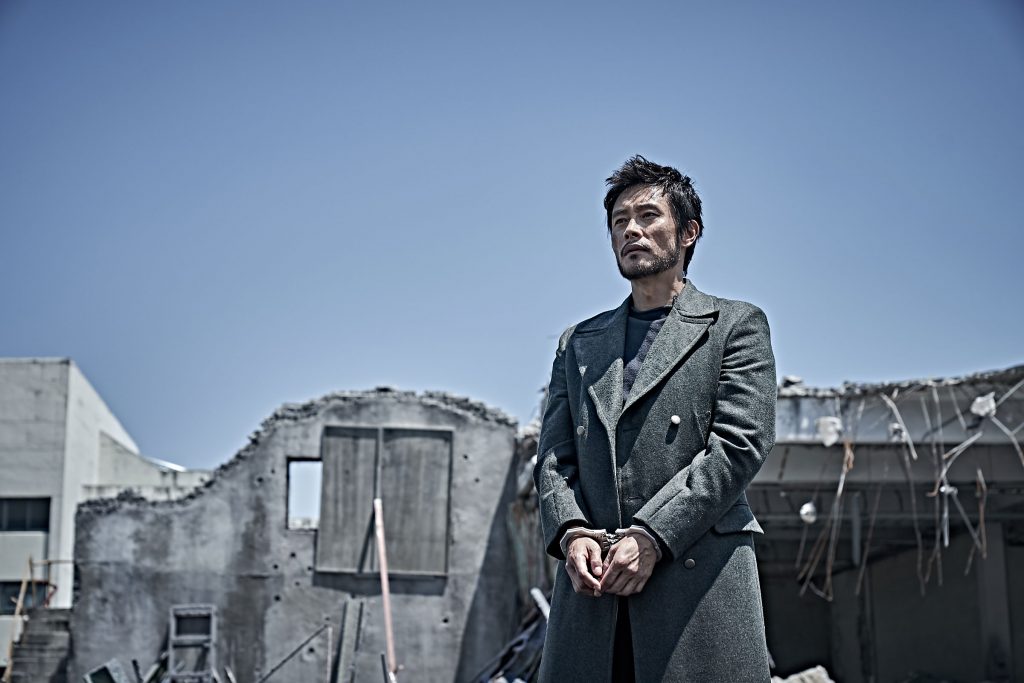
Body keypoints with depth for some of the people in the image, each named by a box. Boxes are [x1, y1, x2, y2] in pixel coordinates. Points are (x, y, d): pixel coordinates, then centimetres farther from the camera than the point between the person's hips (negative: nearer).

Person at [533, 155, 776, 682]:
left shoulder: (736, 325, 9)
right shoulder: (577, 344, 22)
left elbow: (740, 445, -3)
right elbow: (553, 457, 15)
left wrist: (651, 538, -12)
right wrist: (570, 532, -6)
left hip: (700, 580, -3)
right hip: (590, 585, 3)